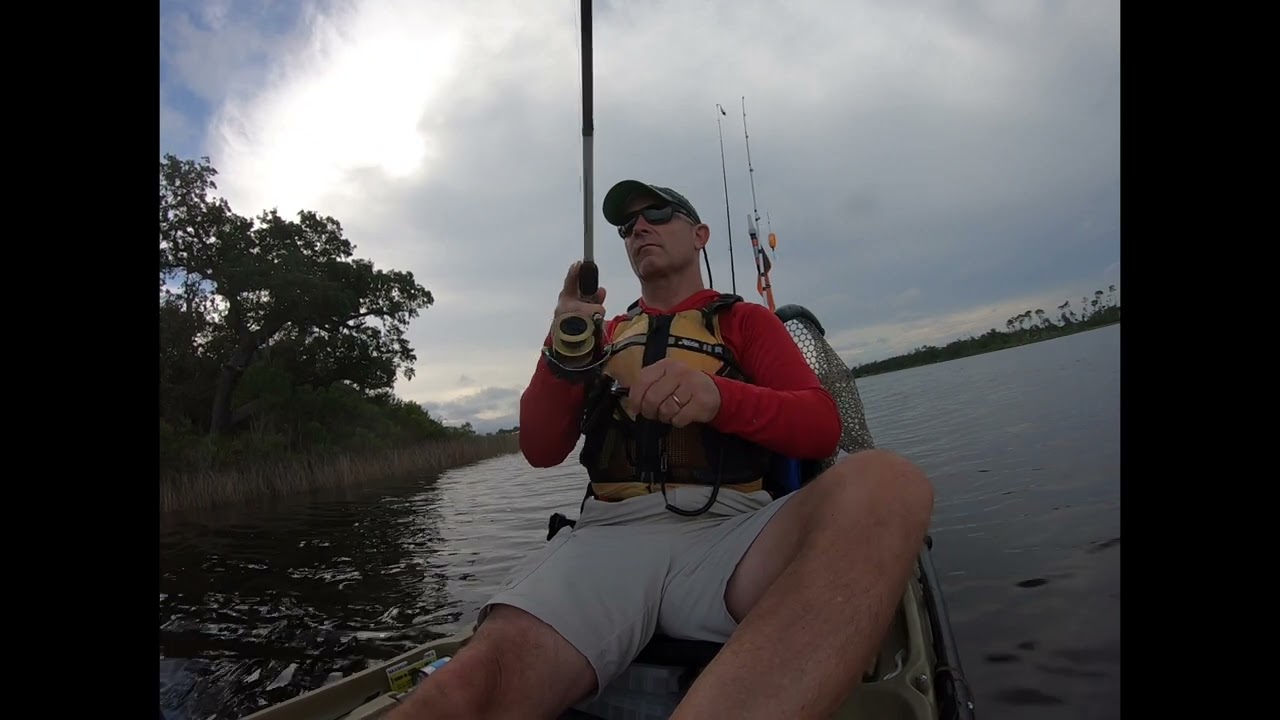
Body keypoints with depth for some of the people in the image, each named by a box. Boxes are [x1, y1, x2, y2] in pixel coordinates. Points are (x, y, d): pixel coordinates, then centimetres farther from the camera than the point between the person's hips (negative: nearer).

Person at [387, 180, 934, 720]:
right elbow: (540, 451, 18)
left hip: (731, 530, 2)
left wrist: (720, 395, -15)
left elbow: (821, 426, 5)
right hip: (610, 534, -1)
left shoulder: (747, 320, 20)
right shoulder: (607, 334, 26)